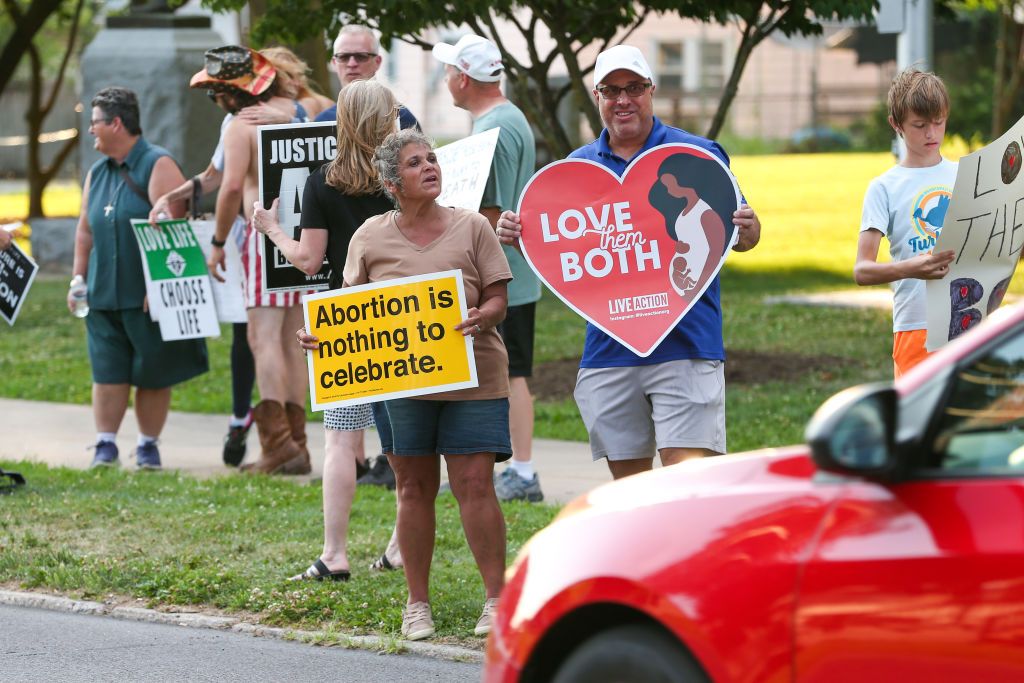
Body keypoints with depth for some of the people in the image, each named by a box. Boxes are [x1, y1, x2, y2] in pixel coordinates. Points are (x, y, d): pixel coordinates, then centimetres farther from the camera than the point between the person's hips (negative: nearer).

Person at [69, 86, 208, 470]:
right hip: (104, 295, 6)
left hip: (149, 297, -6)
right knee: (108, 371, 1)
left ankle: (148, 445, 10)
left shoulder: (158, 166, -9)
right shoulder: (97, 174, 14)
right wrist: (78, 278, 11)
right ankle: (105, 444, 3)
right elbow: (85, 230, 20)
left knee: (153, 375, 2)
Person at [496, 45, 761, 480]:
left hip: (685, 344, -4)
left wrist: (746, 231, -20)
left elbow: (740, 237, 4)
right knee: (628, 482, 10)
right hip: (608, 347, 4)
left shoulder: (699, 156, 2)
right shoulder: (578, 165, 11)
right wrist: (516, 236, -7)